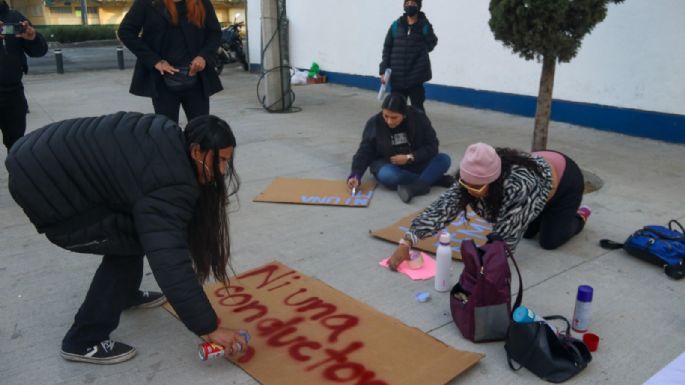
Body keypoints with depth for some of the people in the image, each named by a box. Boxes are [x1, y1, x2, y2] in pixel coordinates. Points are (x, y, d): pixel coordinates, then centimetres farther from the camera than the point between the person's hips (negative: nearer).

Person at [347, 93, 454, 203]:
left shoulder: (419, 118, -13)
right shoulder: (375, 123, -13)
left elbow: (432, 147, -11)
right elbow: (364, 152, -11)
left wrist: (409, 158, -24)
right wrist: (356, 175, -26)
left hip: (415, 163, 2)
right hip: (387, 164, -1)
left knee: (444, 159, -23)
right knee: (387, 176, -37)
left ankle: (416, 186, -42)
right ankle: (435, 178, -26)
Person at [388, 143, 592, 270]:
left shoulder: (518, 185, -47)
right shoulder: (472, 179, -29)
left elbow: (505, 237, -40)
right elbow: (441, 208, -36)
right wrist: (405, 244, -43)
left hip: (564, 178, -5)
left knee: (549, 241, -1)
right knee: (527, 232, 12)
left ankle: (578, 217, 25)